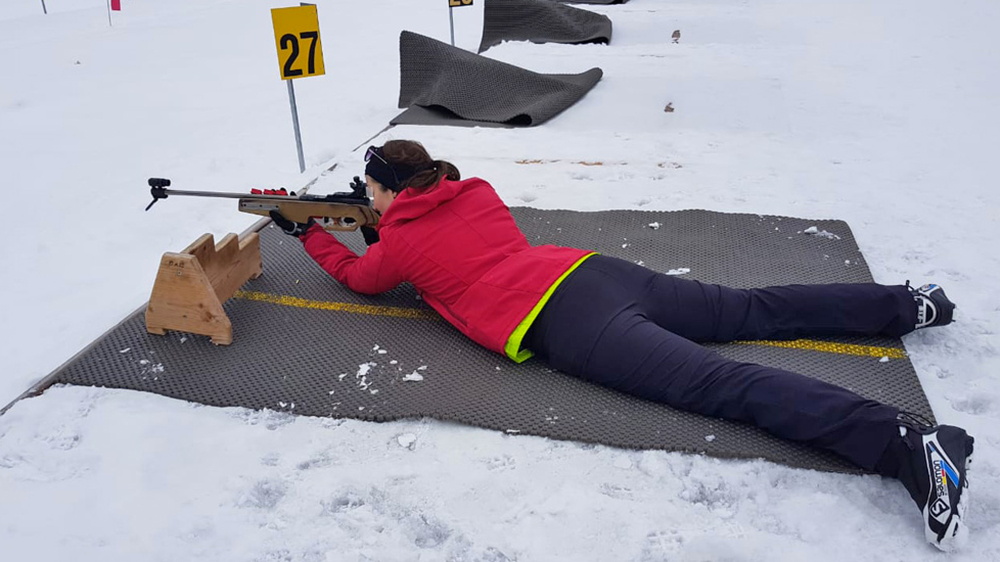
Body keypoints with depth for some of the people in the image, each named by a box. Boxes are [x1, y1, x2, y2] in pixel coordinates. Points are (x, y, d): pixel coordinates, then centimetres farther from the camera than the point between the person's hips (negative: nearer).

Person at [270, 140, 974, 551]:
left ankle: (902, 440, -31)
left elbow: (357, 276, 29)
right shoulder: (476, 190, 24)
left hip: (562, 325, -7)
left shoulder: (400, 238, 8)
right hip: (596, 268, 8)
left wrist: (309, 232, 44)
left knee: (724, 383, -19)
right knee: (753, 309, 12)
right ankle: (905, 301, 11)